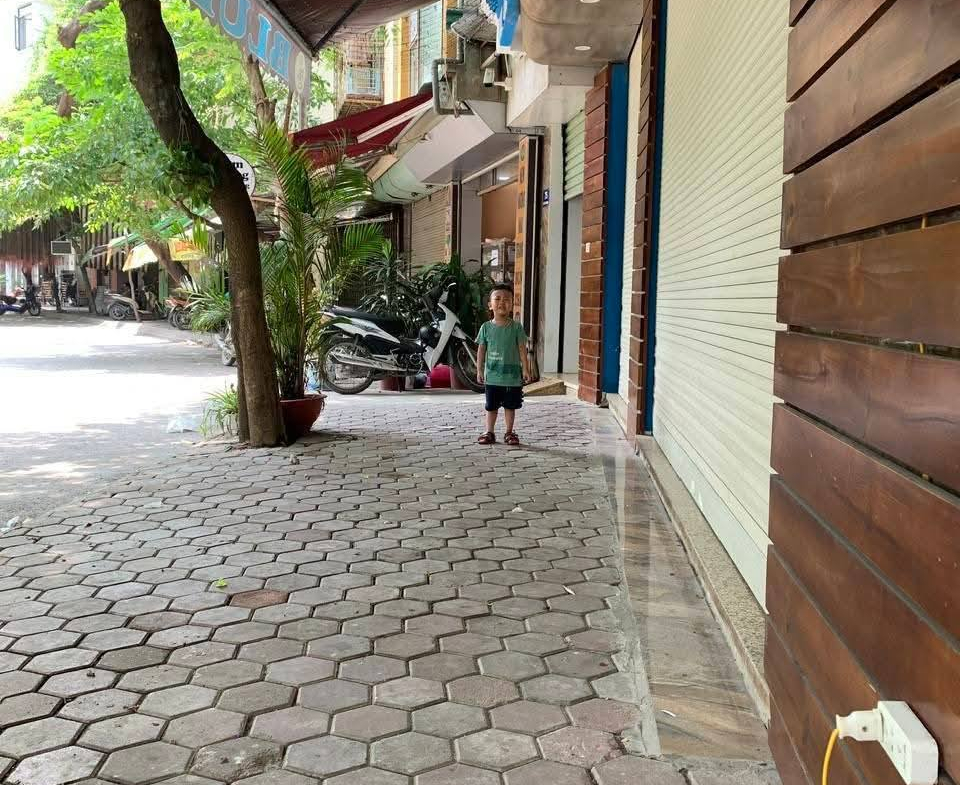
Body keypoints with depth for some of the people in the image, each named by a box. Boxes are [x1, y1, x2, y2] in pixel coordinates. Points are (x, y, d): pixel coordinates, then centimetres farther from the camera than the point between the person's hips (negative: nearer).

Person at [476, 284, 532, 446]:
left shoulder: (516, 327, -4)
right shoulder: (486, 327, -1)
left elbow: (522, 349, -2)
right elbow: (481, 350, 4)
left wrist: (525, 369, -5)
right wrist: (479, 370, 1)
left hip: (512, 375, -1)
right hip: (492, 375, 1)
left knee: (510, 406, 9)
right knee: (491, 406, 10)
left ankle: (509, 433, 20)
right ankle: (489, 433, 21)